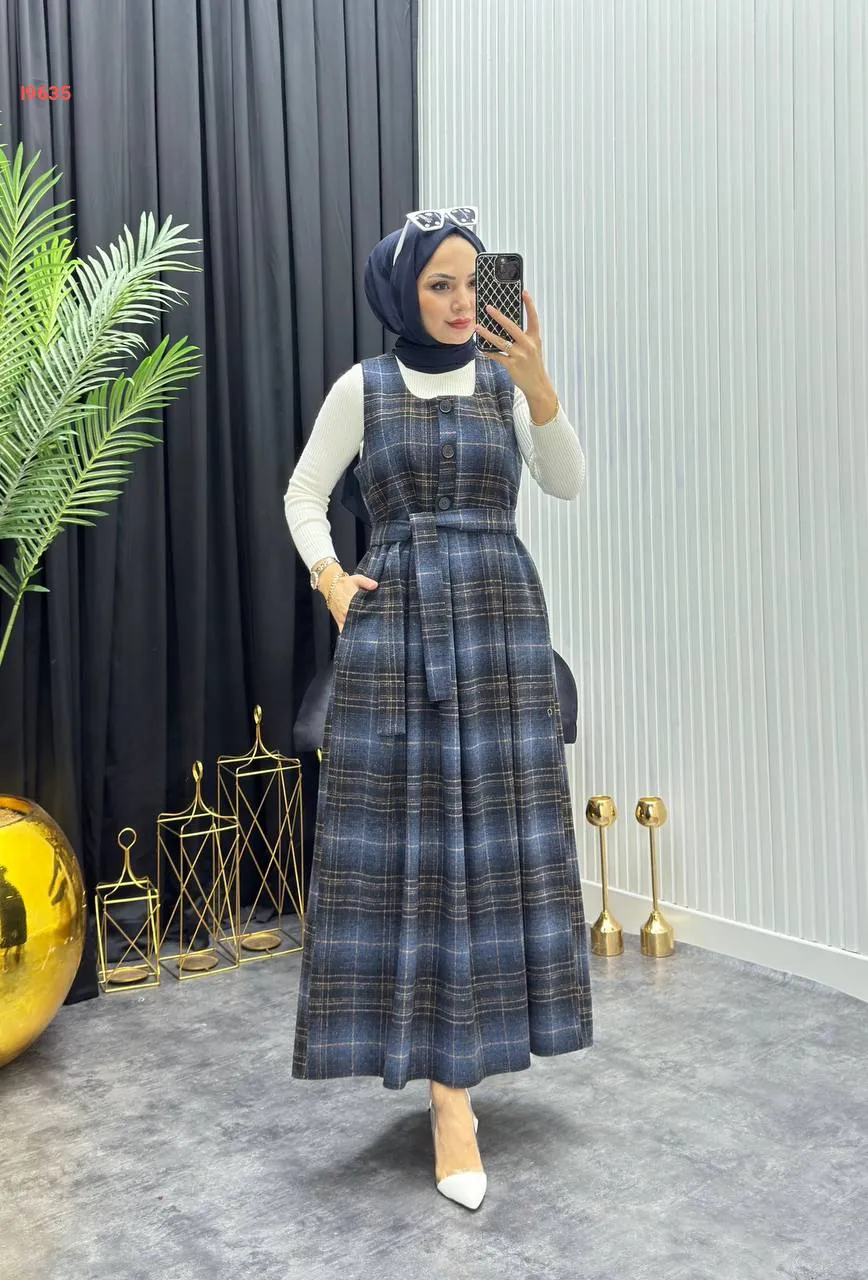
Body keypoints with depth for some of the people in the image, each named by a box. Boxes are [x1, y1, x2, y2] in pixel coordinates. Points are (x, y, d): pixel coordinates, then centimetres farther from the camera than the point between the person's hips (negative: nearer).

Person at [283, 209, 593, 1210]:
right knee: (407, 837, -5)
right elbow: (303, 492, 13)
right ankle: (450, 1093, 2)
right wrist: (329, 577, -2)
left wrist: (538, 385, -18)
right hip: (395, 625, -1)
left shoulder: (507, 381, 8)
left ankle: (459, 1046, 25)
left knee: (492, 832, 3)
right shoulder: (363, 387, 5)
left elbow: (567, 484, -5)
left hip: (502, 622, 2)